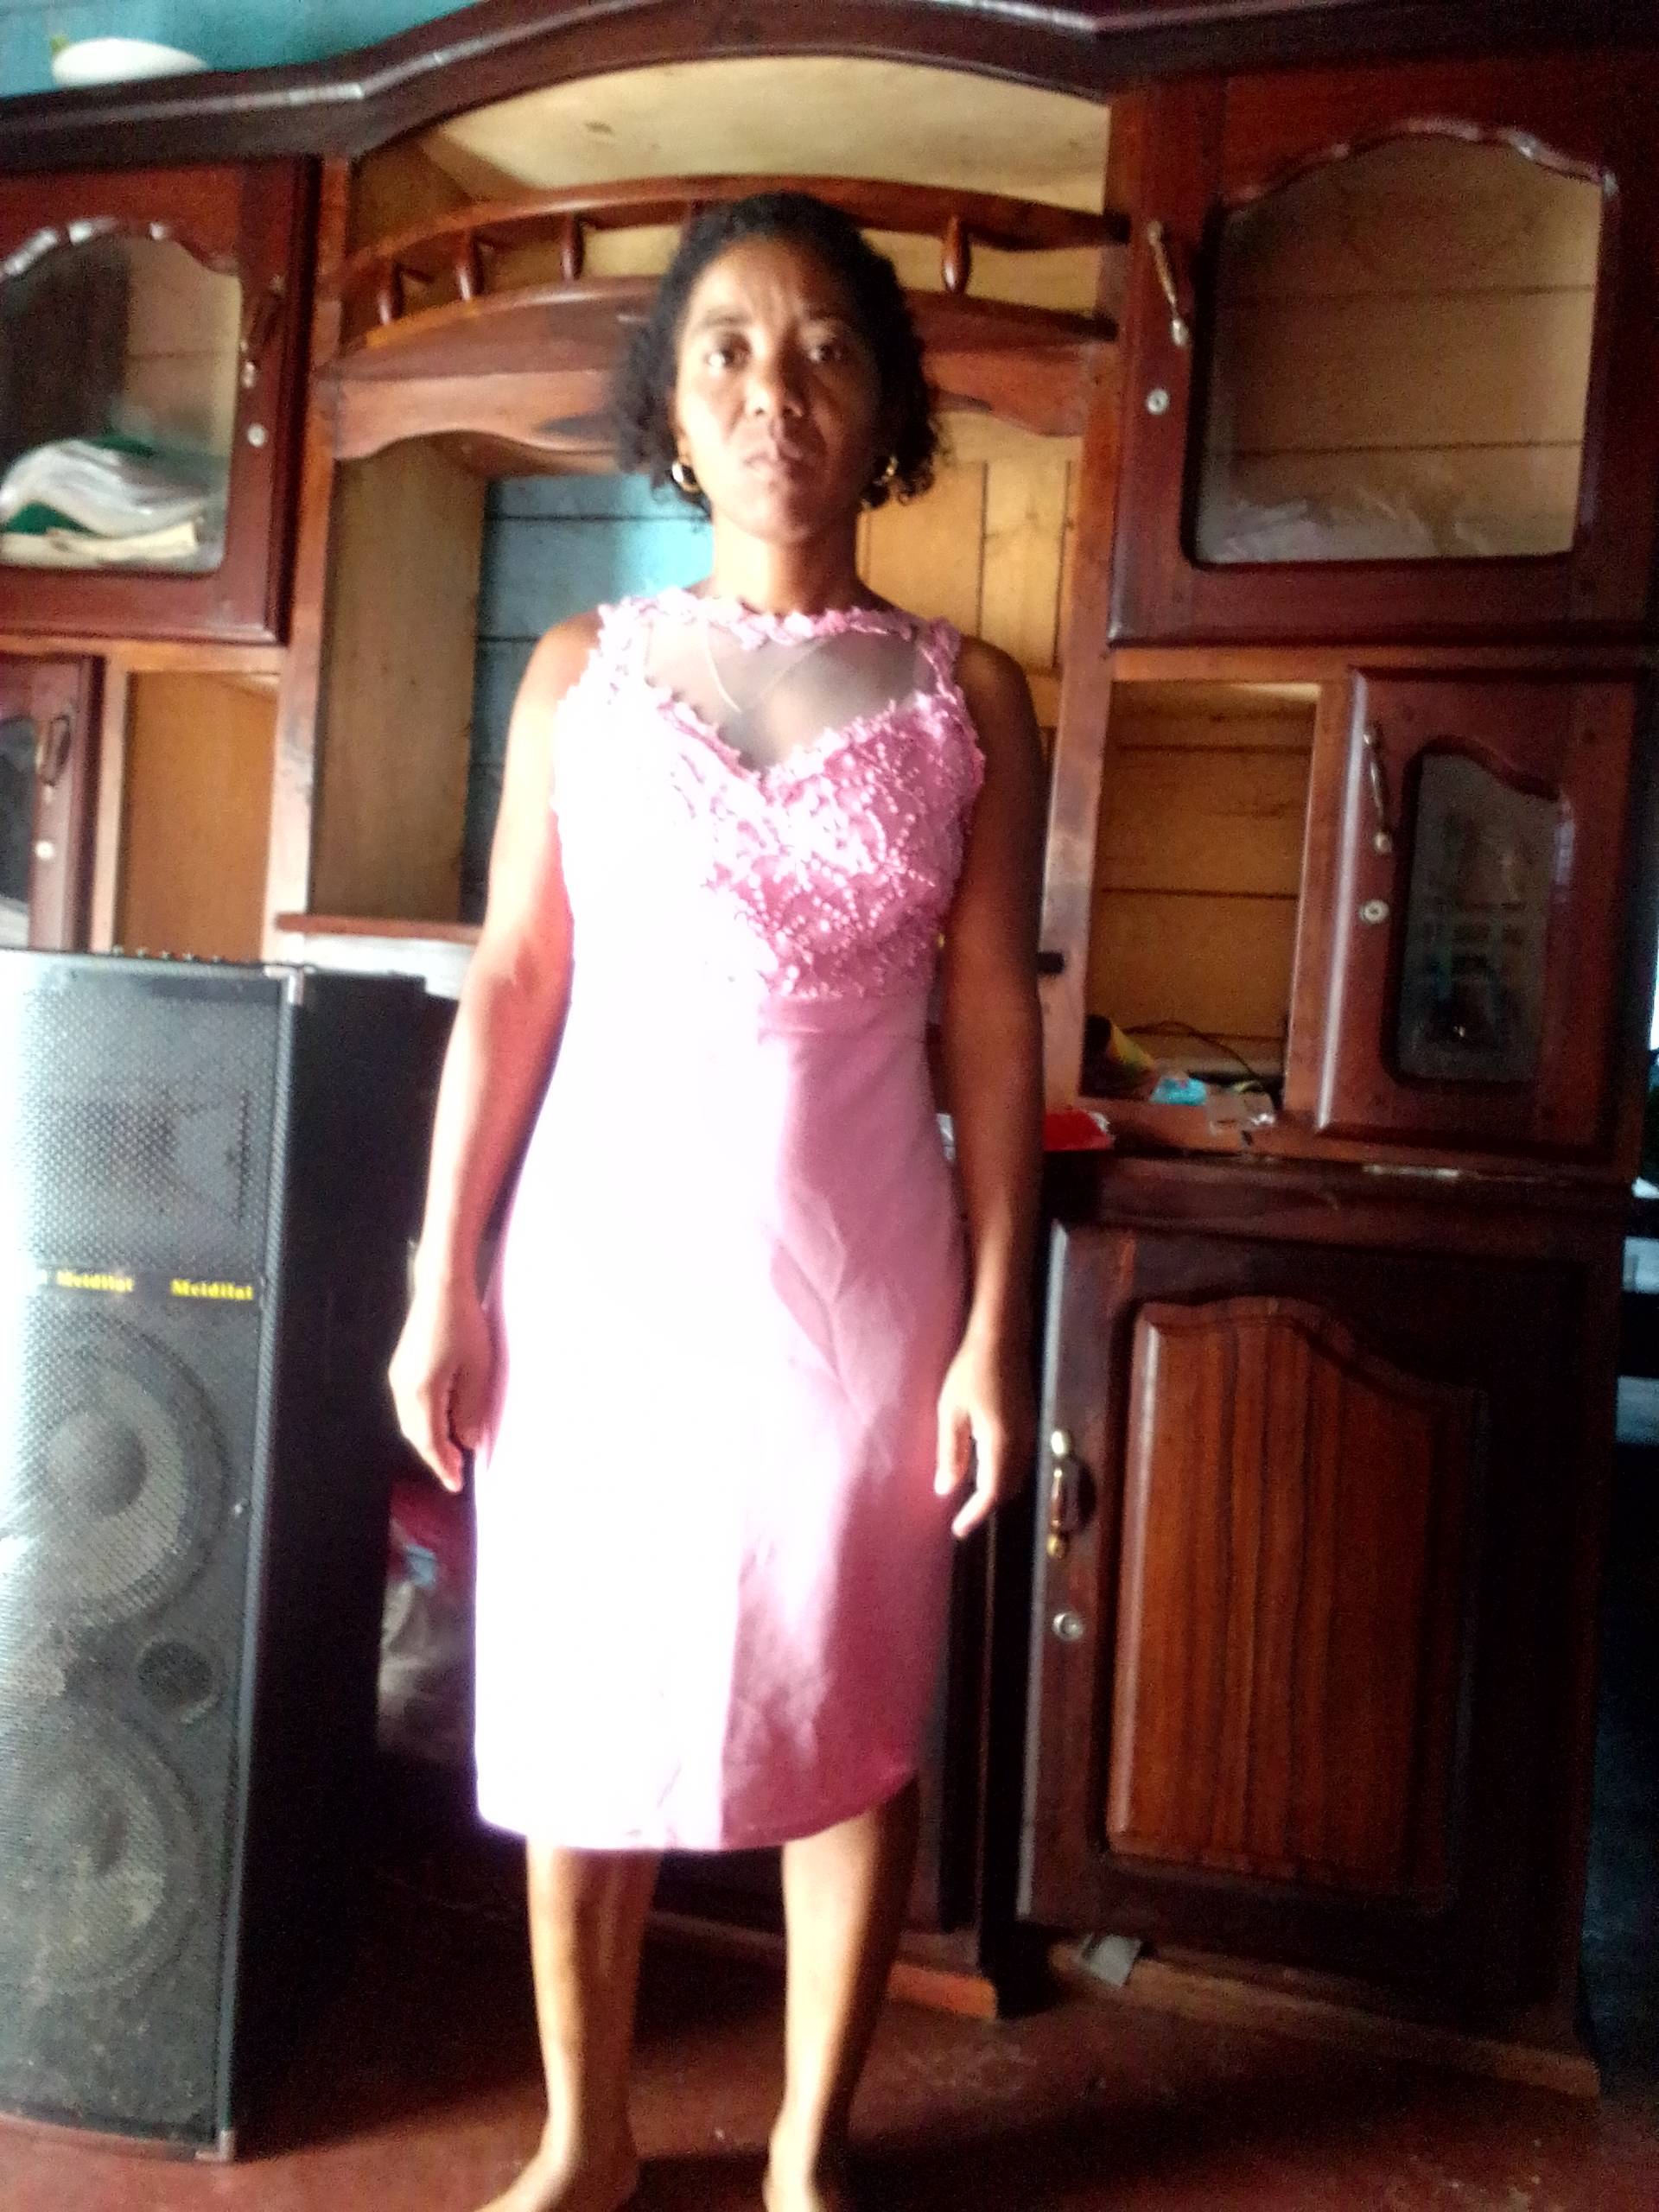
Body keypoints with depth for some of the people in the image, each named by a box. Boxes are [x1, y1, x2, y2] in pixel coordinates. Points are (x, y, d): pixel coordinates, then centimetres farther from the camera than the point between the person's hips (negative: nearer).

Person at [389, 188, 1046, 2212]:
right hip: (600, 1269, 1)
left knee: (848, 1729, 10)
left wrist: (995, 1327, -3)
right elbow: (510, 987, 3)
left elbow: (991, 1035, 1)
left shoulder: (967, 697, 2)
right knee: (581, 1725, 11)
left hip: (856, 1279, 0)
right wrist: (440, 1281, 0)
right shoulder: (580, 670, 4)